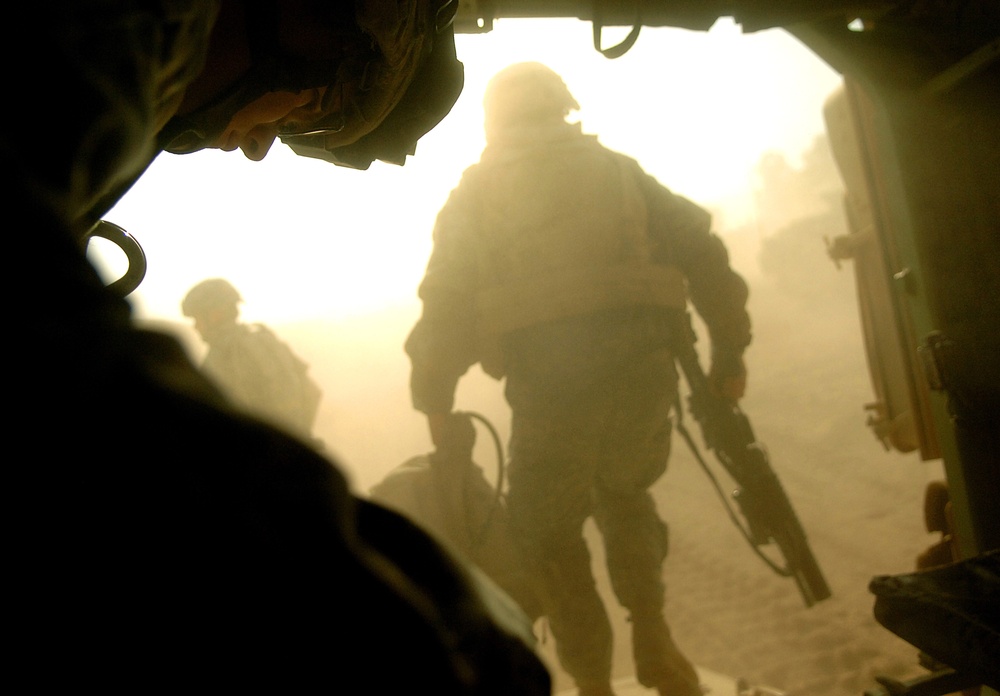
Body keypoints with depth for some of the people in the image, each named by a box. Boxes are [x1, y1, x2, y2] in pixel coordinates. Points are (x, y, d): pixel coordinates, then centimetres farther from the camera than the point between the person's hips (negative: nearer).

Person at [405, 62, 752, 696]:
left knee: (550, 534, 17)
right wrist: (729, 351, 14)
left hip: (550, 385, -2)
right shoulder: (616, 170, 18)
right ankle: (652, 633, 12)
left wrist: (435, 401, 12)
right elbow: (701, 251, 10)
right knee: (625, 494, 28)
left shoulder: (475, 193, 15)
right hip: (642, 371, 2)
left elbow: (446, 303, 6)